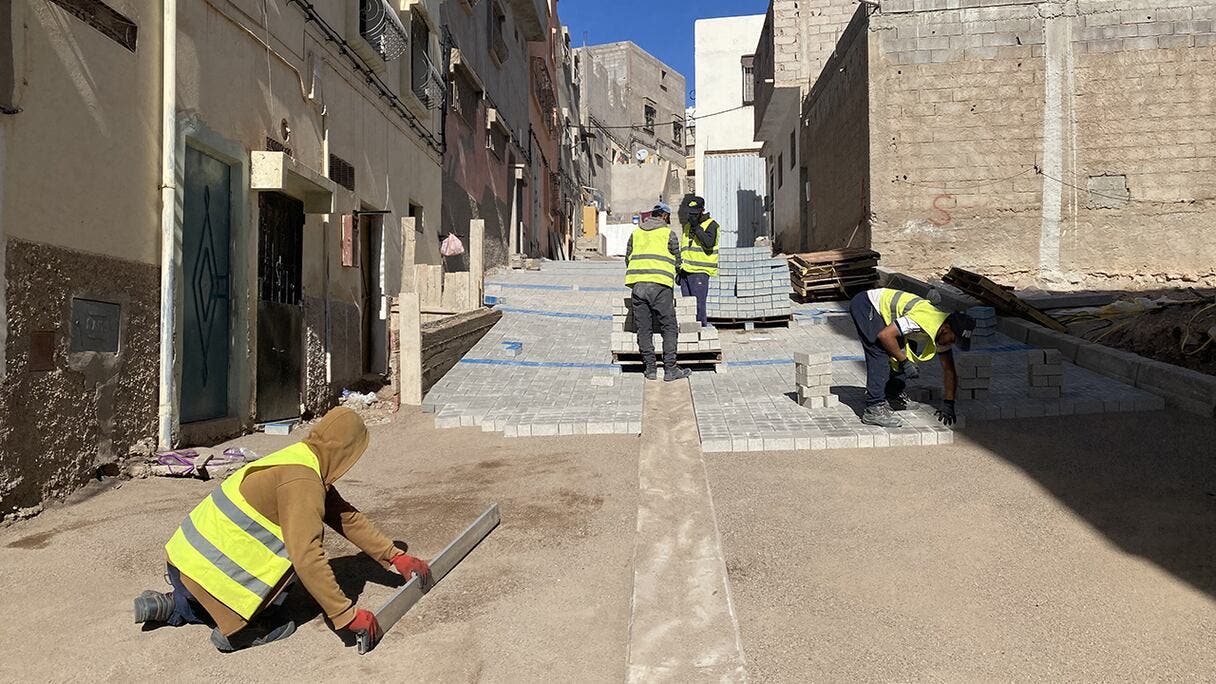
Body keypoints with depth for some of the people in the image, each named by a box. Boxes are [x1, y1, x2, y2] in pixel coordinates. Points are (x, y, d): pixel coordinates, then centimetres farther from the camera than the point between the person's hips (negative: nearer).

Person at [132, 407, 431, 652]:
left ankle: (169, 606, 21)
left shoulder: (302, 459, 8)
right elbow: (308, 558, -29)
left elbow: (347, 517, 12)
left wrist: (395, 556, 12)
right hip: (207, 572, -9)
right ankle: (242, 629, -2)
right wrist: (347, 615, -23)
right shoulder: (303, 481, -22)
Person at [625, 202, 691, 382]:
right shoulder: (668, 233, 6)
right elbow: (677, 261, 12)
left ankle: (650, 369, 10)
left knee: (644, 328, 8)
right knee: (669, 327, 3)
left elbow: (627, 258, 20)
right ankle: (670, 369, 0)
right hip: (660, 284, -4)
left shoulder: (636, 232, 17)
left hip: (637, 284, 4)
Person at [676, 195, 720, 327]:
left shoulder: (711, 224, -1)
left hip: (700, 272, -7)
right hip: (685, 271, 7)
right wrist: (679, 271, 22)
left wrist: (696, 227, -15)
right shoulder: (687, 226, 21)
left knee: (698, 304, -11)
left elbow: (709, 243, -19)